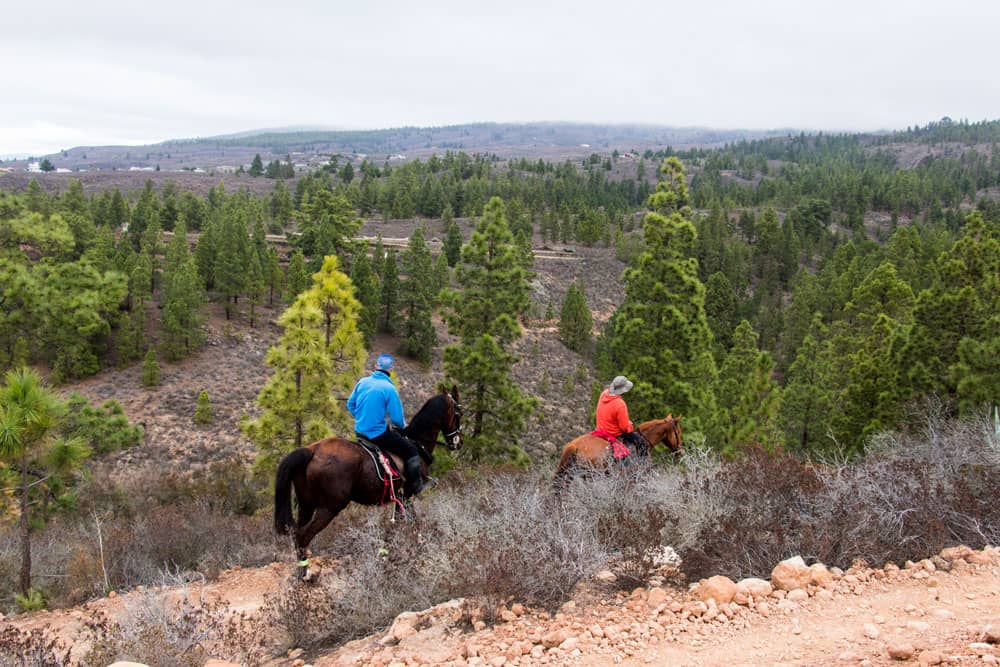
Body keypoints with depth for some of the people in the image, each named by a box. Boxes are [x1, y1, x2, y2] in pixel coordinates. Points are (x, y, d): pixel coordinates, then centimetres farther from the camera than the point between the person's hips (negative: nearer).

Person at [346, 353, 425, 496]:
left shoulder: (362, 382, 1)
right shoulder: (389, 389, -17)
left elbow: (350, 405, 11)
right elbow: (397, 419, -15)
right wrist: (403, 426, 7)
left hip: (359, 431, 8)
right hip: (377, 434, -8)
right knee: (411, 450, 5)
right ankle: (414, 490, 7)